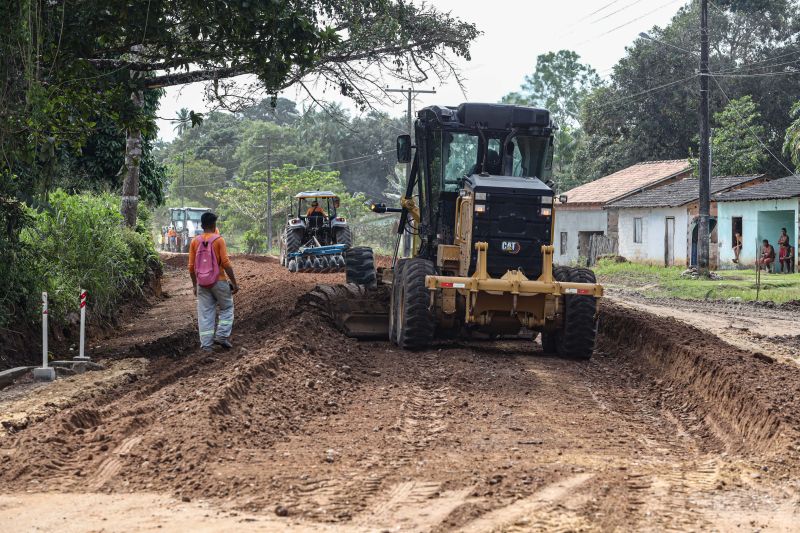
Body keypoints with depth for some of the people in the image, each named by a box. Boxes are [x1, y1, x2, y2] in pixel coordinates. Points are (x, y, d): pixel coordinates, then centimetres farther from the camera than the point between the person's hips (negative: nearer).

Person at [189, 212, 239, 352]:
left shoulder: (195, 241, 2)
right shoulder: (219, 240, -9)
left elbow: (191, 266, 4)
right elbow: (226, 263, -13)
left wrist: (194, 285, 15)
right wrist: (234, 282, -6)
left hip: (202, 283, 3)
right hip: (219, 281, -3)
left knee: (205, 314, 6)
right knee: (227, 308, 15)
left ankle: (206, 344, 3)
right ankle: (222, 335, 1)